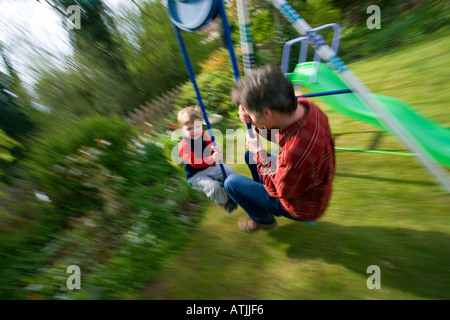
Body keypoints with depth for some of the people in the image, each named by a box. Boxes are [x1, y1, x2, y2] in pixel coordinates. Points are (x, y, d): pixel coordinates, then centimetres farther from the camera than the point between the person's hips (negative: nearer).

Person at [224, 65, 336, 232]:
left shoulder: (297, 152, -44)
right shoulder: (302, 105, -20)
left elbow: (279, 190, -23)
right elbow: (281, 134, 0)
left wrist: (259, 153, -16)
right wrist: (255, 122, -18)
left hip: (302, 206, -7)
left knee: (231, 183, -8)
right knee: (250, 155, 17)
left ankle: (264, 220, 20)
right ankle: (267, 204, 34)